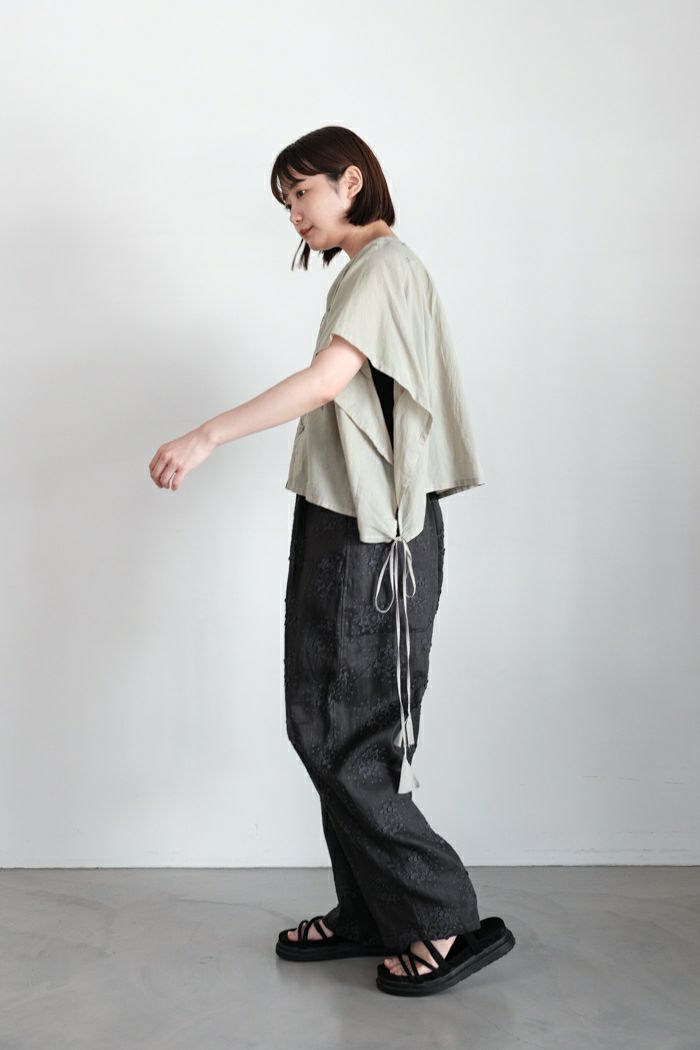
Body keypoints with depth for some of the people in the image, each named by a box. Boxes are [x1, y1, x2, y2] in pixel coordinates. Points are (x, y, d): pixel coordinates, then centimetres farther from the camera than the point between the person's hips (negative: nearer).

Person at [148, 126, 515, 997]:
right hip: (354, 526, 10)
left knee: (337, 736, -7)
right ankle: (371, 915, 20)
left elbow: (327, 379, -25)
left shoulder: (384, 264, -10)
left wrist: (207, 436, -30)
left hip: (370, 534, -10)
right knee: (337, 731, 11)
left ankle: (449, 921, 2)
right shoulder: (369, 269, 21)